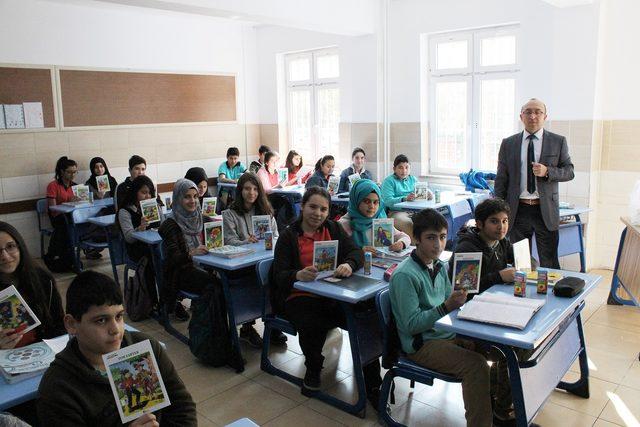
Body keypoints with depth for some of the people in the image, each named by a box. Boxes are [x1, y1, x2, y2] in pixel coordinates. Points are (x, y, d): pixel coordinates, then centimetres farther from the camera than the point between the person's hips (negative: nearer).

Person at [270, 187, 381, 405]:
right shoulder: (288, 236, 3)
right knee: (312, 325, -33)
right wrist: (299, 275, -29)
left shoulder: (333, 229, 15)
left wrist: (349, 265, -21)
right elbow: (279, 275, -5)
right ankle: (313, 369, 3)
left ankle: (372, 385, -11)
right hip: (300, 297, -2)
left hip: (332, 295, 3)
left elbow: (356, 251, 4)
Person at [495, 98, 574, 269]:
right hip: (518, 210, 1)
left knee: (549, 263, 3)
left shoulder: (558, 141, 5)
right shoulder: (508, 144, 7)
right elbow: (501, 179, 6)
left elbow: (569, 171, 5)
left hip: (546, 210, -1)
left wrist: (547, 171, -15)